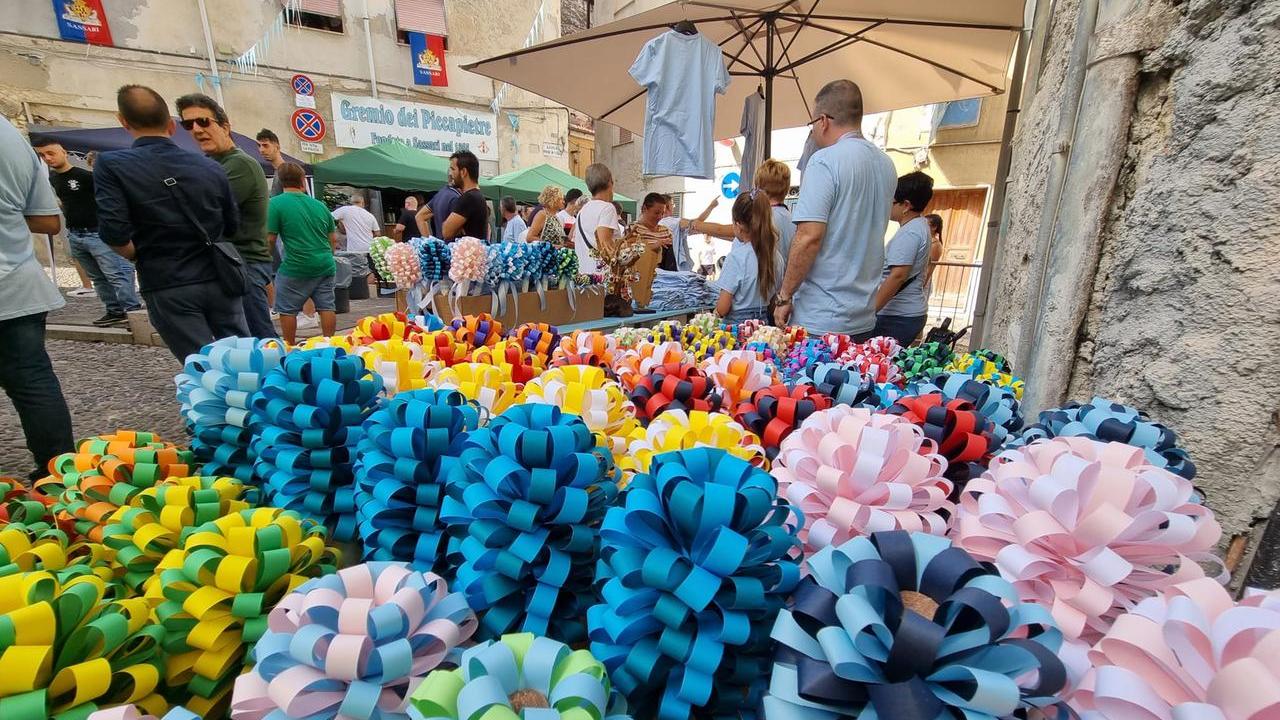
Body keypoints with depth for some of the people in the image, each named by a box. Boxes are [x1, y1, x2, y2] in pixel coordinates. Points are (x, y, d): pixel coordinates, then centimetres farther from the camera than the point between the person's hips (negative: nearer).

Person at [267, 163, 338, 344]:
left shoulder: (275, 203, -6)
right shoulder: (319, 205, 10)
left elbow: (269, 238, -8)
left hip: (296, 268, -5)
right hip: (325, 266, 5)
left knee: (287, 309, 8)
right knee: (326, 307, 9)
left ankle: (290, 348, 14)